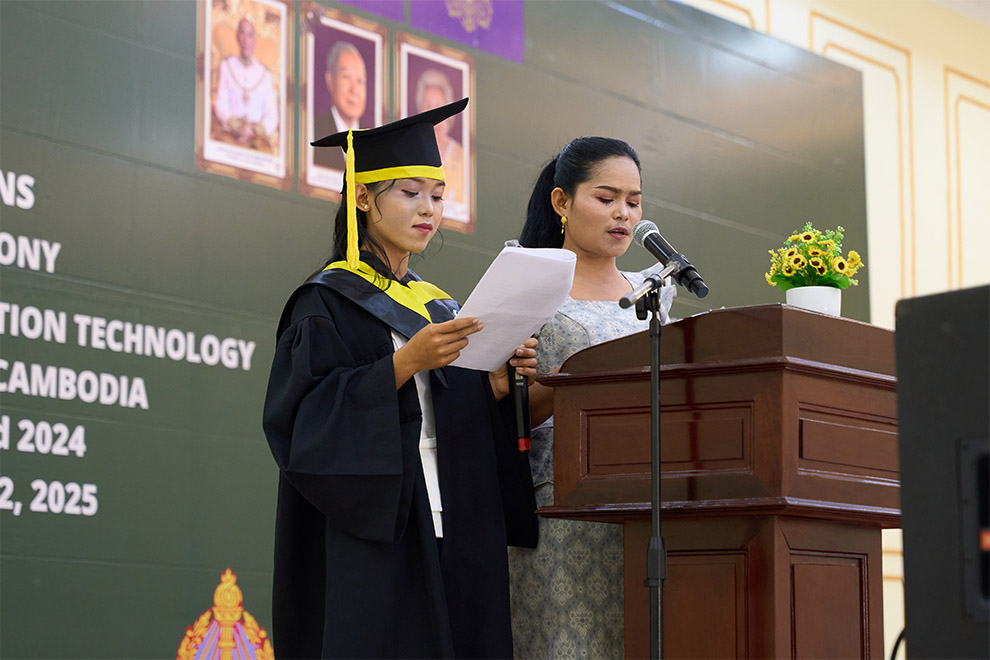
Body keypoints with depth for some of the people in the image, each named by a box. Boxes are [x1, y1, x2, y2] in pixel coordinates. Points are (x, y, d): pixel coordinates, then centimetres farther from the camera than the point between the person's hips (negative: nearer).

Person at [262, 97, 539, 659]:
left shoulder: (441, 308, 18)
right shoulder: (329, 303, -1)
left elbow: (466, 423, 16)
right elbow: (303, 418, -14)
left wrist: (499, 386, -4)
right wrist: (406, 362, -22)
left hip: (451, 539, 6)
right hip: (369, 542, -6)